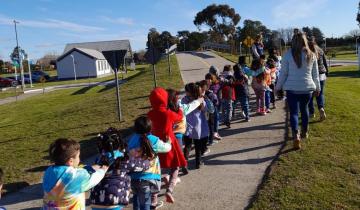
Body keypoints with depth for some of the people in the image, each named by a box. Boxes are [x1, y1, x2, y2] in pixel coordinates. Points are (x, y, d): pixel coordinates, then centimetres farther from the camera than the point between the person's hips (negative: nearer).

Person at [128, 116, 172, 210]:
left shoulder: (132, 139, -4)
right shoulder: (153, 141, -13)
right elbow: (167, 148, 2)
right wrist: (168, 142, 25)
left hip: (133, 176, 4)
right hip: (147, 178, -4)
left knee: (136, 196, 26)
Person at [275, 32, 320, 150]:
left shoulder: (288, 54, -6)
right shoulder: (311, 55, 4)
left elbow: (283, 73, -4)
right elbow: (315, 74, 10)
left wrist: (278, 86, 7)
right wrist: (317, 87, 22)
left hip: (292, 88, -3)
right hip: (307, 88, 3)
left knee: (294, 112, 1)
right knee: (304, 108, 23)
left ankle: (296, 136, -17)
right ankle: (304, 132, 36)